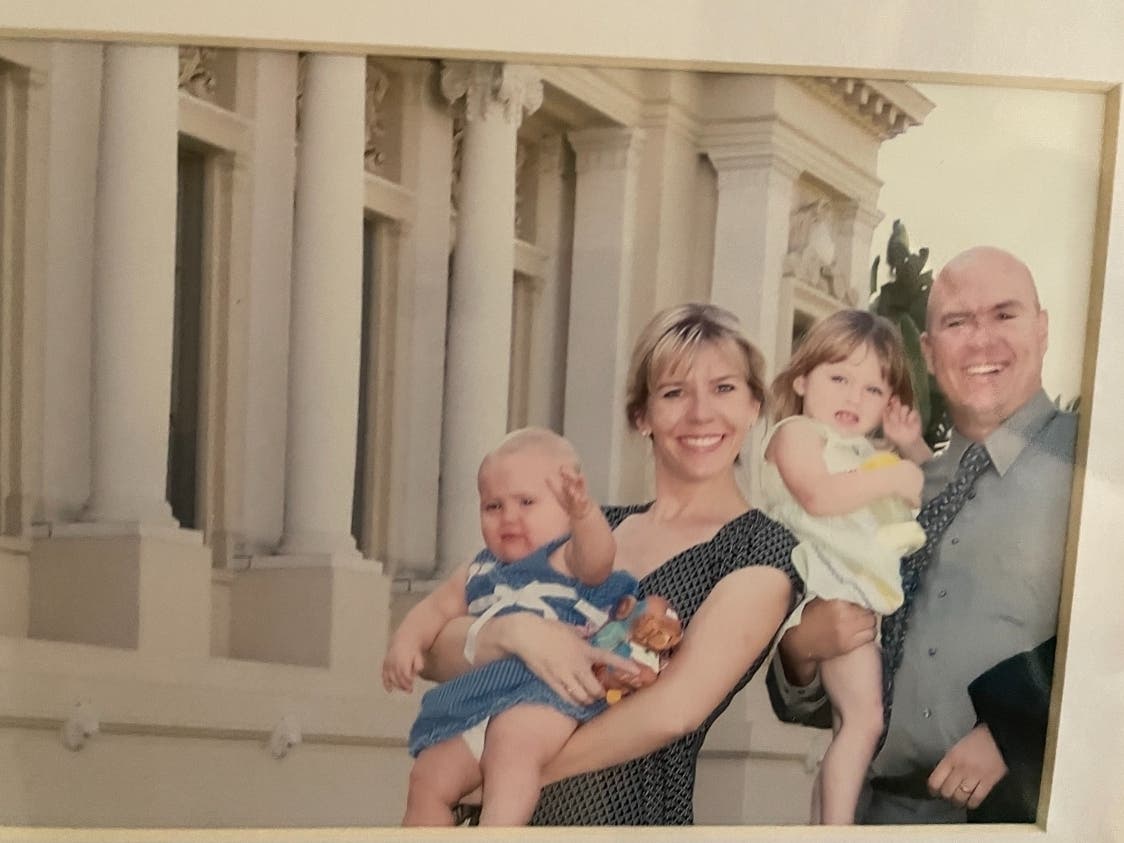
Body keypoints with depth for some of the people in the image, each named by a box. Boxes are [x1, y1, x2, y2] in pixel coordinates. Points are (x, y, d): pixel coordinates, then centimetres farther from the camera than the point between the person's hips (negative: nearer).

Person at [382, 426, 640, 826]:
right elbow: (436, 607, 29)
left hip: (545, 693, -7)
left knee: (511, 743, -35)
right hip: (470, 708, 7)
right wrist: (406, 641, 7)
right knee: (429, 779, -2)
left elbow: (597, 557, -20)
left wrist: (584, 514, -43)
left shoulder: (567, 559, 2)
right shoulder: (480, 573, 24)